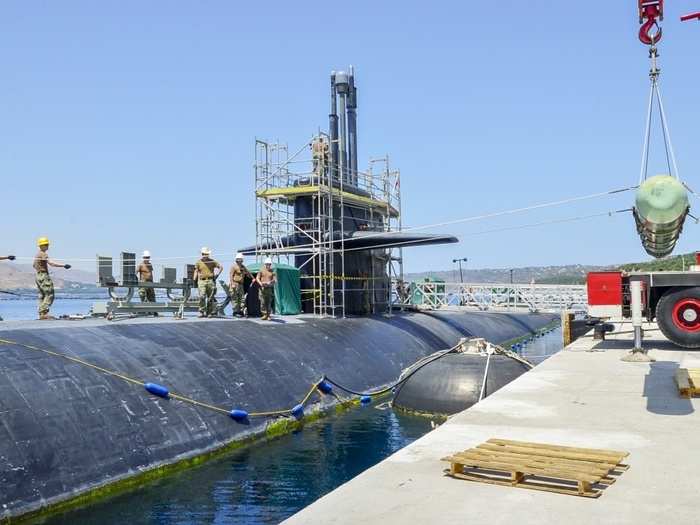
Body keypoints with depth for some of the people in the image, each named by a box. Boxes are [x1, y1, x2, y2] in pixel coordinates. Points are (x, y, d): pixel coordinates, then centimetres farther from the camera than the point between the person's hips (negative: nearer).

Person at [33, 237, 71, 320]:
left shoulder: (37, 254, 17)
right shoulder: (43, 254, -14)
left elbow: (34, 265, 30)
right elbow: (51, 263, -26)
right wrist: (64, 265, -28)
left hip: (38, 276, 10)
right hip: (44, 276, -10)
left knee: (42, 296, 12)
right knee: (49, 295, -12)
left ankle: (41, 314, 13)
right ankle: (44, 313, -20)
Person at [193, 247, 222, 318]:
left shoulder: (212, 261, 8)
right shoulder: (198, 262, 9)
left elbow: (220, 267, 11)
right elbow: (196, 272, 10)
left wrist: (216, 275, 1)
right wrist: (194, 281, 0)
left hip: (210, 281, 1)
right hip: (201, 281, -1)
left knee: (210, 298, 1)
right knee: (202, 297, -14)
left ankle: (210, 313, 8)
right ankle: (202, 312, -9)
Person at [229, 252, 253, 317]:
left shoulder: (243, 266, 17)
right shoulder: (234, 266, -4)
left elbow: (248, 272, 31)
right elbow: (231, 275, -11)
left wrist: (253, 278, 27)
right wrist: (232, 284, -20)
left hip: (241, 284, 8)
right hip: (235, 284, -8)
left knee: (242, 298, 5)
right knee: (235, 299, -6)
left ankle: (241, 311, 10)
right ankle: (235, 311, -3)